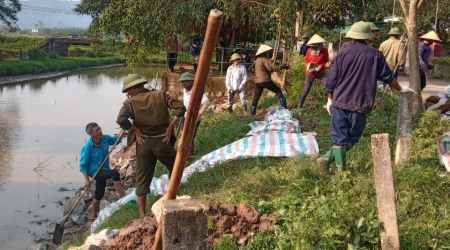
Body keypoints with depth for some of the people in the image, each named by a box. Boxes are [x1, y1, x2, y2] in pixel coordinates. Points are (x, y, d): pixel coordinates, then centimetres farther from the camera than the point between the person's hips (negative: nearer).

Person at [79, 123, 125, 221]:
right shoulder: (87, 147, -23)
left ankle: (93, 214, 37)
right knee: (114, 173, -31)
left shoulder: (105, 138, -9)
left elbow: (115, 139, 13)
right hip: (95, 172, -7)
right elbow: (83, 165, -17)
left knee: (99, 194, 19)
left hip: (104, 170, 7)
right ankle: (122, 197, -22)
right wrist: (87, 180, -23)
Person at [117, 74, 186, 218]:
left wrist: (136, 131, -7)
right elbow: (180, 108, -8)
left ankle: (142, 214, 12)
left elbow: (121, 120, -20)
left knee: (142, 180, 10)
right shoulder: (160, 95, 1)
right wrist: (170, 127, -4)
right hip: (162, 141, 0)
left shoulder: (130, 102, -3)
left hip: (144, 143, 0)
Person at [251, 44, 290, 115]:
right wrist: (282, 67, -17)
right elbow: (271, 68, -21)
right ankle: (284, 107, 0)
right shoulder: (264, 59, -11)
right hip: (265, 80, -8)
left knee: (256, 97, 10)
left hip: (257, 81, 8)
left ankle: (252, 112, 8)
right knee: (278, 91, 5)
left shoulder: (257, 60, 17)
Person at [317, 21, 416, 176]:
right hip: (360, 105, 0)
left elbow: (332, 80, 1)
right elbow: (387, 76, 9)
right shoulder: (375, 55, 0)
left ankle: (341, 170, 4)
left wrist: (330, 99, 14)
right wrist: (400, 89, 25)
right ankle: (328, 159, 2)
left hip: (340, 102, 1)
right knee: (352, 138, 11)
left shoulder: (343, 54, 0)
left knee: (339, 137, 6)